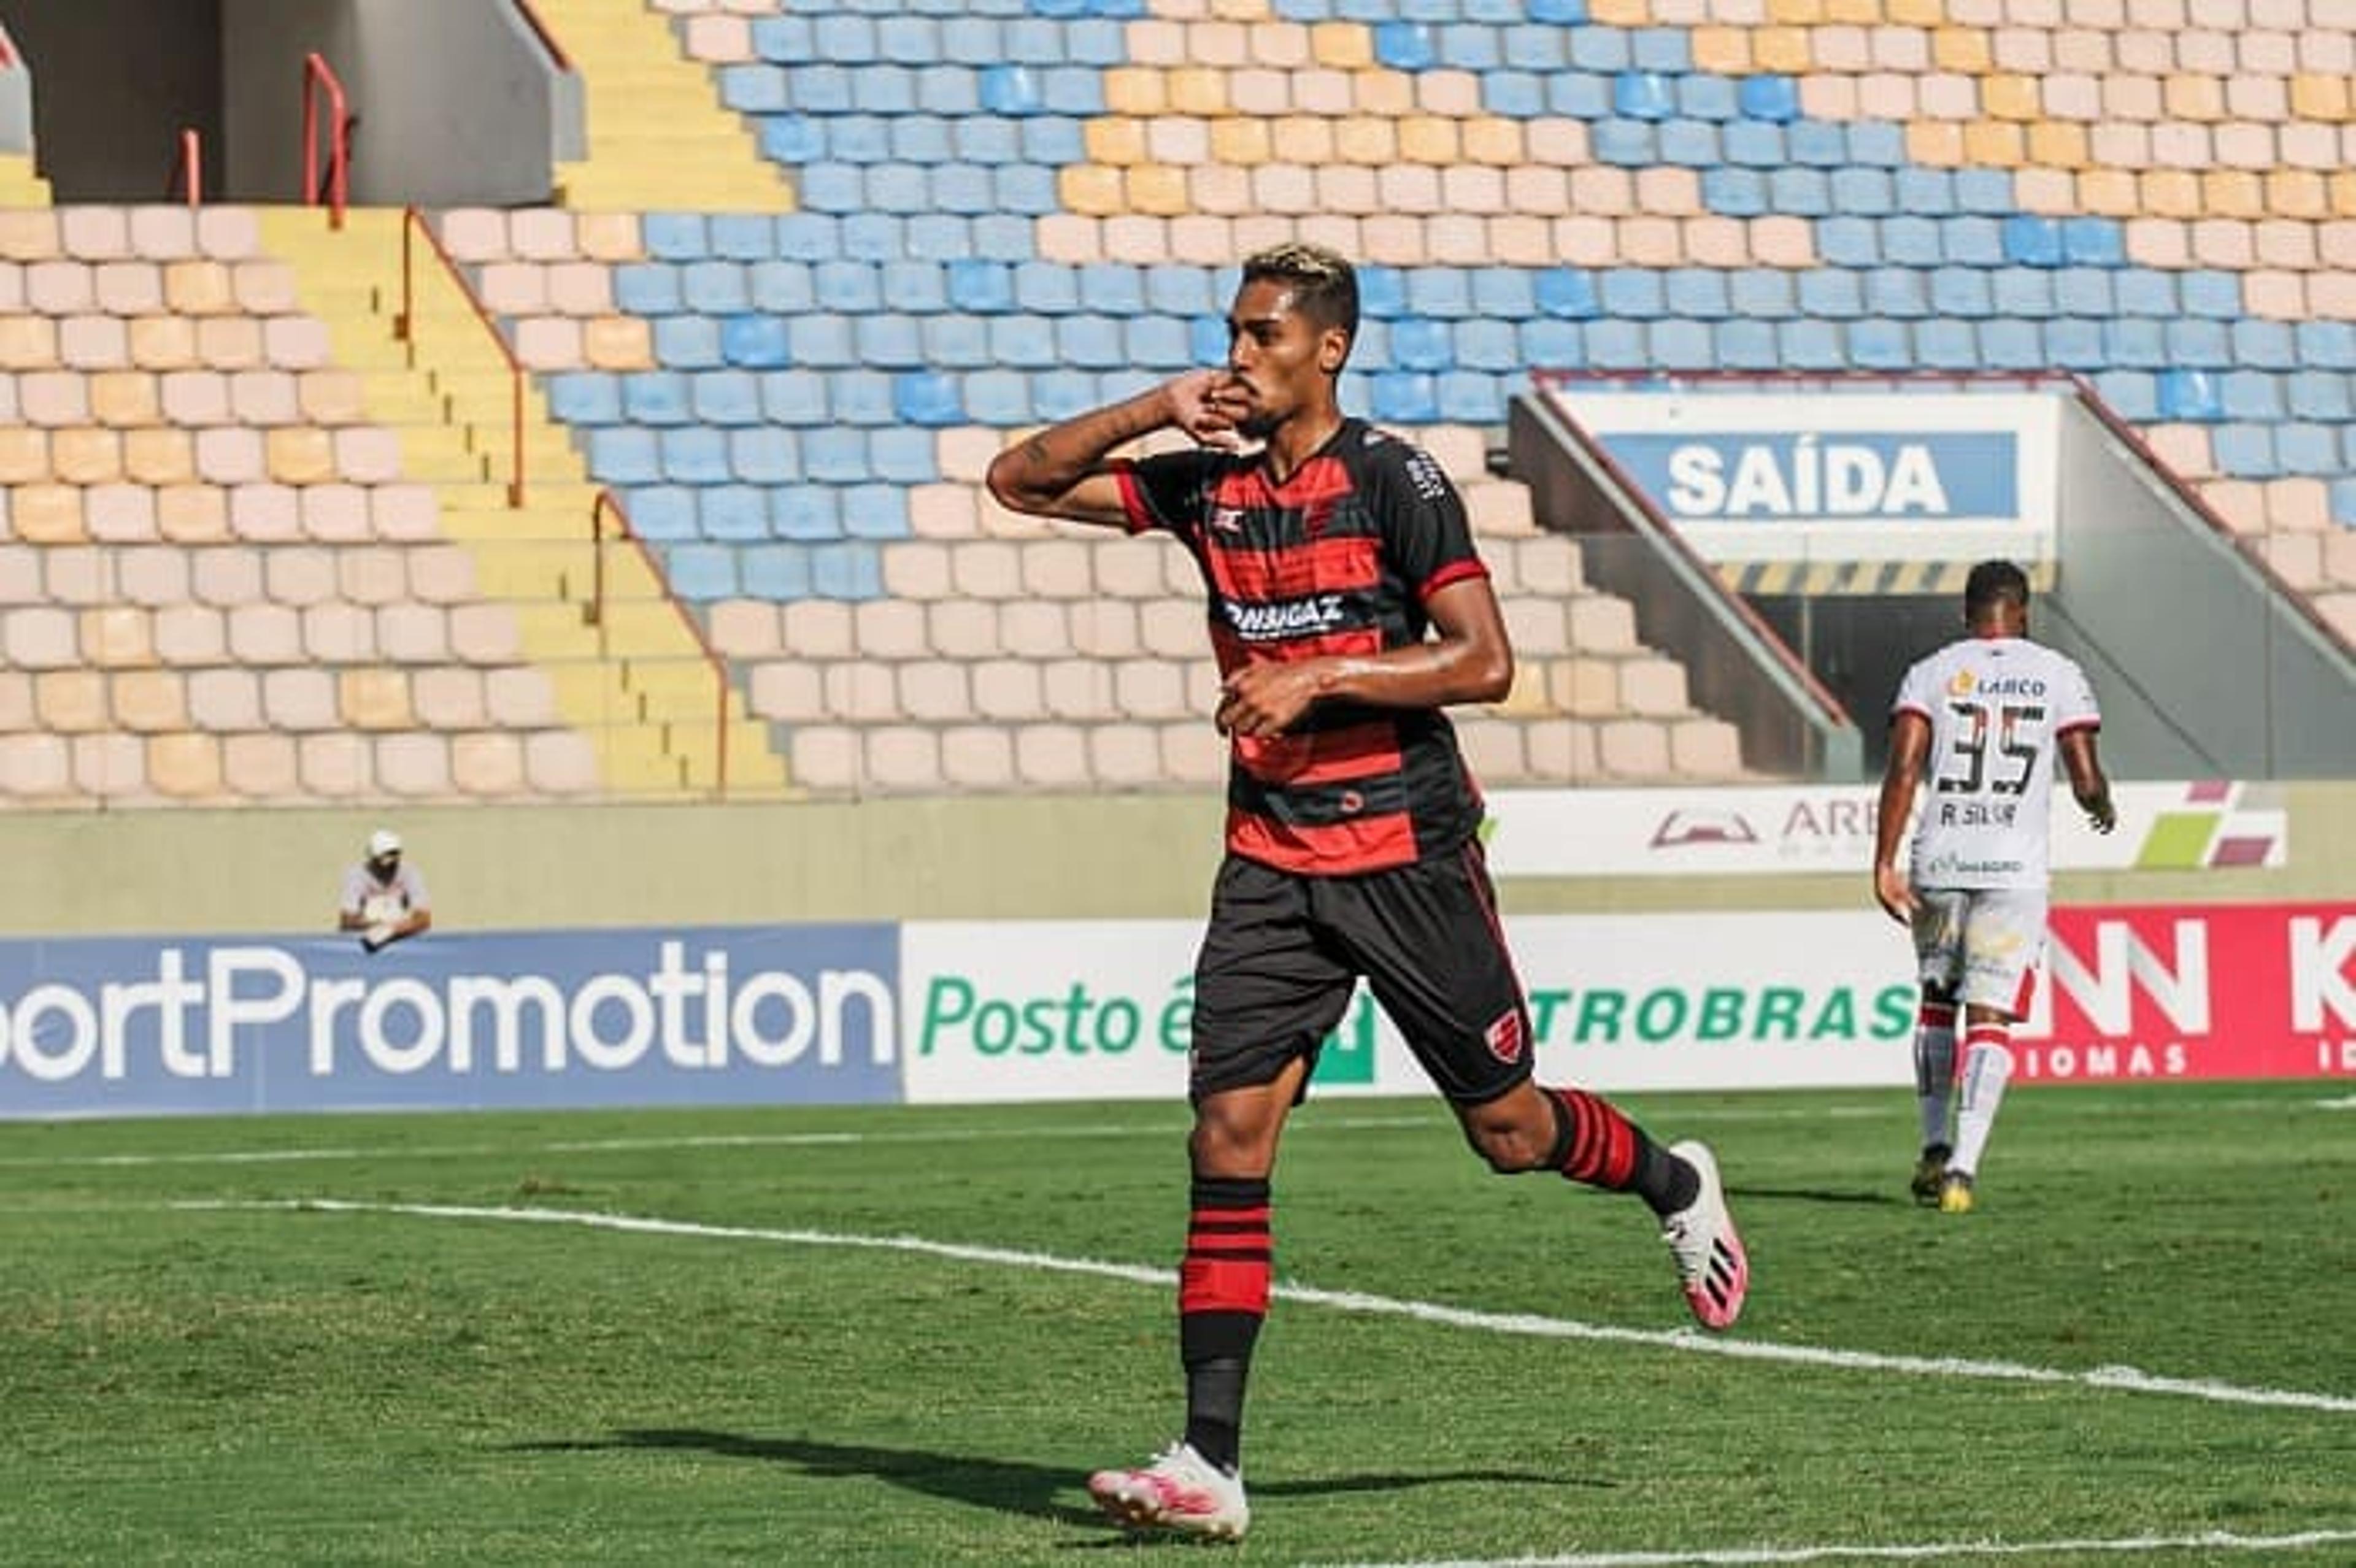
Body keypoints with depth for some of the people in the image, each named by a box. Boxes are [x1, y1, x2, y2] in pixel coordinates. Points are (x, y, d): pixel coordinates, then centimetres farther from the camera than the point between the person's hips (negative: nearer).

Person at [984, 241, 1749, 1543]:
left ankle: (1674, 1187, 42)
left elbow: (1483, 662, -14)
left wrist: (1319, 676, -20)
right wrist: (1156, 409, -4)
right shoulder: (1205, 483, 5)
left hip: (1408, 852, -4)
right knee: (1228, 1130, -10)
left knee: (1507, 1129, 7)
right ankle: (1210, 1462, -13)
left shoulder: (1394, 483, -10)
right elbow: (1021, 482, 7)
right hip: (1272, 860, 4)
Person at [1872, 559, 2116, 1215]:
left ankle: (1934, 1151, 19)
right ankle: (1964, 1165, -16)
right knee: (1989, 1018, -2)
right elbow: (2087, 783, 2)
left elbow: (1903, 770, -6)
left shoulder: (1931, 674, 5)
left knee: (1937, 1002, 21)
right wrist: (2104, 809, 26)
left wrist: (1884, 865, -6)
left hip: (1939, 865, 1)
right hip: (2016, 867, -1)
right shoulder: (2059, 676, 5)